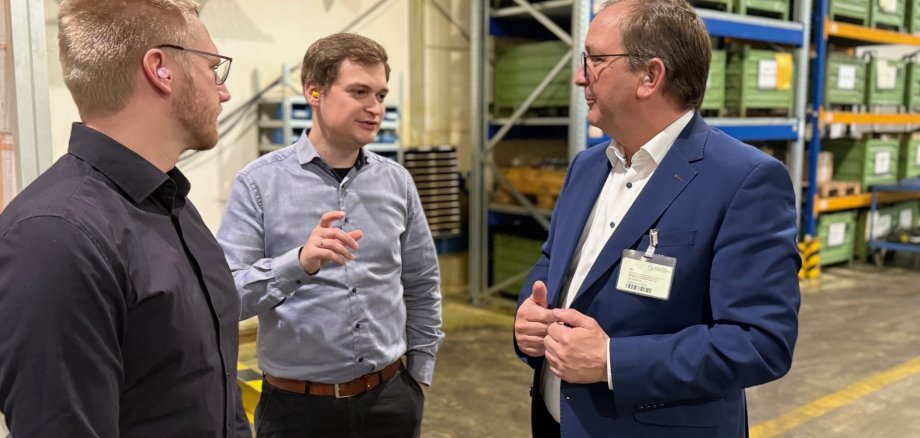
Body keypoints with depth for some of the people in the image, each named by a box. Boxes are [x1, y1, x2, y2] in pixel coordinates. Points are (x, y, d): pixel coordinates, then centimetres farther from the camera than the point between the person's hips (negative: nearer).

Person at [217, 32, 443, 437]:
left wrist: (420, 371, 11)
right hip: (298, 405, -3)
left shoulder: (396, 181, 0)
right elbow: (225, 295, -16)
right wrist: (298, 263, -31)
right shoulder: (259, 183, -10)